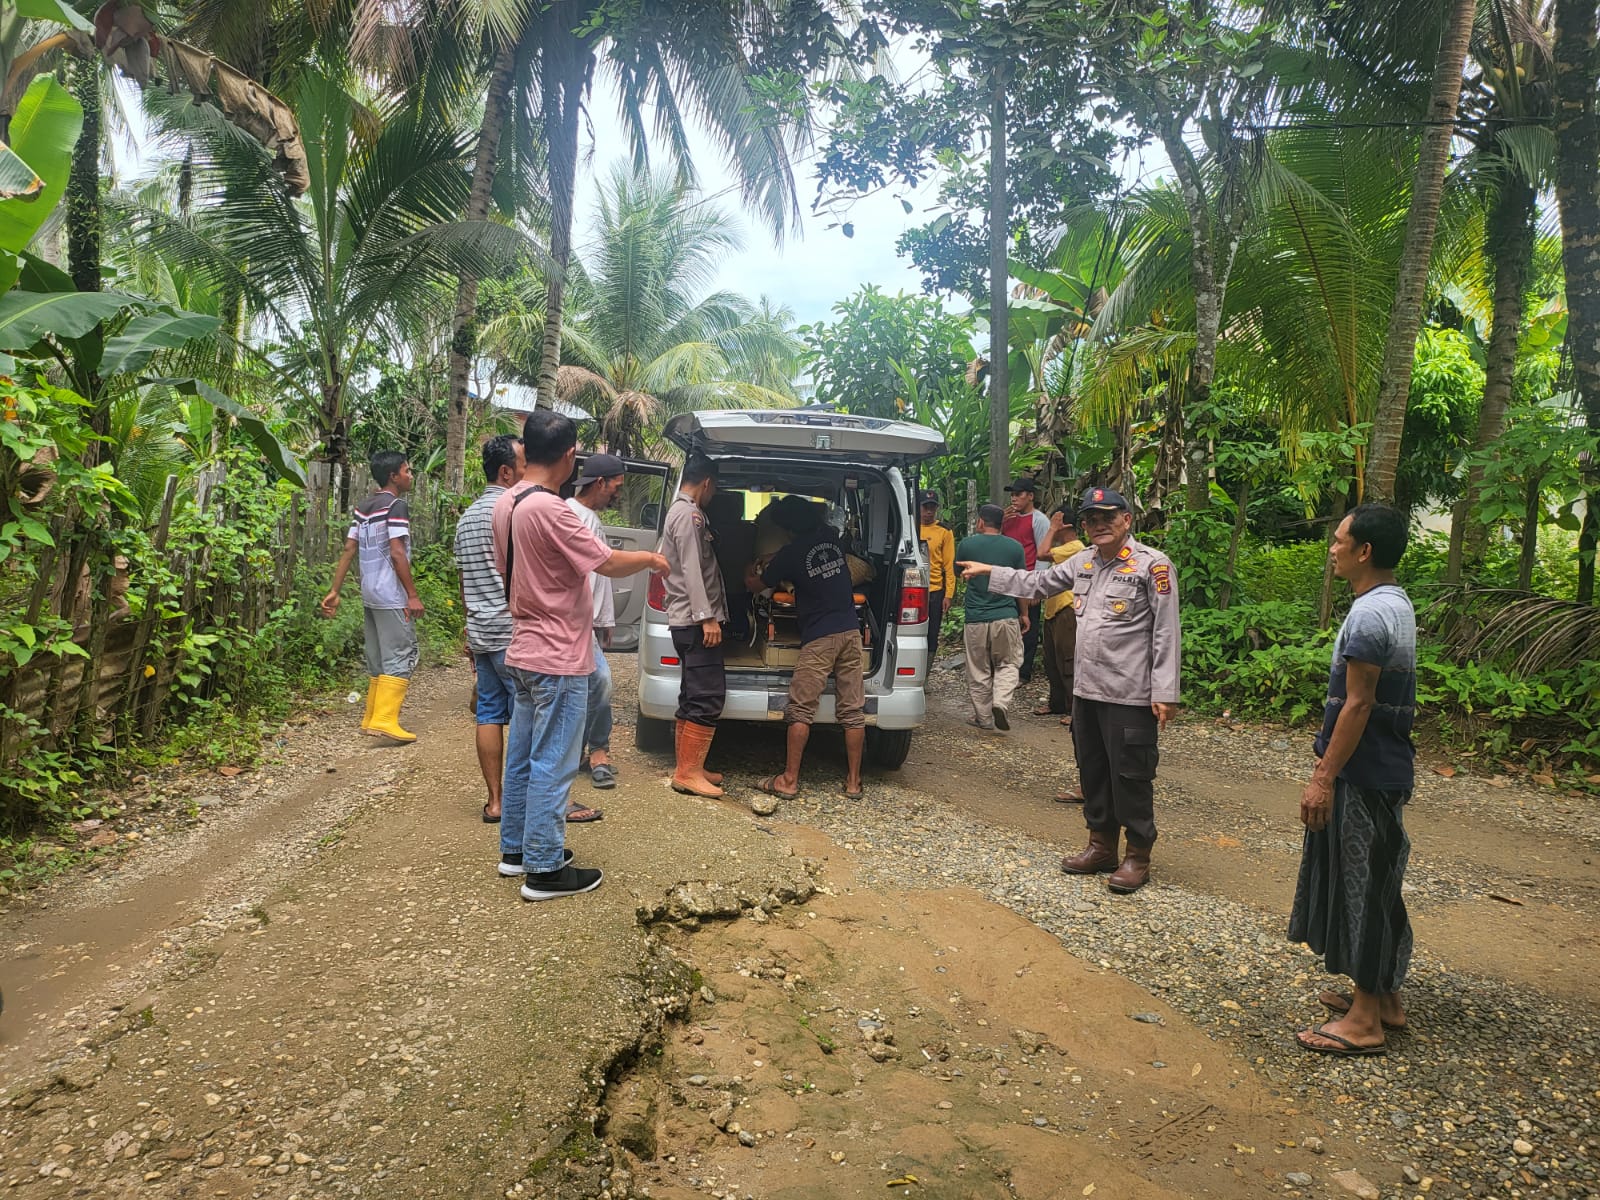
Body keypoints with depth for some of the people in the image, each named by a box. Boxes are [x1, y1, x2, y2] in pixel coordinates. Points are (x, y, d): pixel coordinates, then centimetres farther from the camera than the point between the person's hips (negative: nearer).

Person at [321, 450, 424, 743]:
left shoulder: (363, 507, 13)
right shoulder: (396, 505, -11)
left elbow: (348, 550, 11)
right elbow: (397, 553, -18)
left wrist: (335, 591, 11)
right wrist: (413, 594, -16)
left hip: (370, 595, 8)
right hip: (392, 597, -8)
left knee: (377, 658, 15)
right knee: (401, 657, -7)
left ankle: (372, 718, 20)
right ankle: (385, 720, -13)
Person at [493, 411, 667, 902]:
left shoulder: (506, 505, 7)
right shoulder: (549, 509, -22)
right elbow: (607, 563, -18)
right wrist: (651, 558, -1)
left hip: (524, 653, 9)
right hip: (558, 660, -9)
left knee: (522, 757, 17)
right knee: (553, 766, -1)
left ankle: (515, 849, 29)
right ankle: (545, 870, 7)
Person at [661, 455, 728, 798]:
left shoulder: (683, 511, 21)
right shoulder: (689, 514, -12)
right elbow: (691, 570, -20)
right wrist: (707, 617, -23)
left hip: (689, 622, 11)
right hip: (696, 621, -11)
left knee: (693, 698, 12)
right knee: (708, 697, -10)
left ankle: (687, 769, 17)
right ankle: (688, 773, -9)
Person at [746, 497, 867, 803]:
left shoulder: (790, 554, -6)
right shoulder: (832, 537, 7)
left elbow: (757, 586, 11)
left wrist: (749, 574, 34)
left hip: (819, 638, -5)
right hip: (851, 631, 5)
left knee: (801, 710, 1)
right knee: (853, 710, 6)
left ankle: (789, 780, 3)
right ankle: (853, 782, 11)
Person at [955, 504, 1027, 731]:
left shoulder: (967, 544, -2)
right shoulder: (1014, 547, 0)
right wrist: (1023, 613, 17)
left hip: (976, 618, 0)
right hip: (1006, 617, 0)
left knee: (978, 672, 10)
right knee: (1007, 664, 13)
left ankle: (983, 717, 16)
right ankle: (1001, 701, -10)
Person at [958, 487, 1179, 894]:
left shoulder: (1152, 565, -11)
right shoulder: (1083, 562, 9)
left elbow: (1165, 632, -13)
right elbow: (1037, 583, 23)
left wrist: (1165, 692, -16)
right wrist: (988, 571, 24)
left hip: (1130, 693, -7)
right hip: (1086, 689, 7)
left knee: (1131, 776, 1)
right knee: (1092, 770, 16)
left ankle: (1138, 856, 16)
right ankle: (1101, 845, 31)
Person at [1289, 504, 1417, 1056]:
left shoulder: (1369, 613, -20)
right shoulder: (1398, 604, 12)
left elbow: (1357, 705, -22)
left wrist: (1324, 777, -19)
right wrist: (1330, 766, 21)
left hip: (1365, 775, -10)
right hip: (1387, 768, 10)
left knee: (1362, 886, -2)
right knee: (1375, 884, 18)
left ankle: (1364, 1020, 8)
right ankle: (1384, 998, 30)